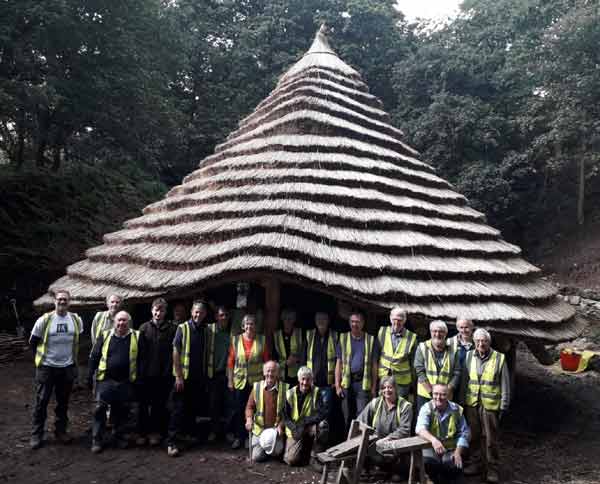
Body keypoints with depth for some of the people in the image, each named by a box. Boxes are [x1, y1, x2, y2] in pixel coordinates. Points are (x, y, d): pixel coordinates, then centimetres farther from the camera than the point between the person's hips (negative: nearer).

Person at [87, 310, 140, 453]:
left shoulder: (136, 337, 2)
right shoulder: (105, 336, 3)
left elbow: (140, 360, 5)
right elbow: (94, 357, 6)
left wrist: (139, 378, 1)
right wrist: (90, 377, 2)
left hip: (126, 382, 1)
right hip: (105, 380, 0)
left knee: (122, 411, 10)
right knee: (100, 409, -2)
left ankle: (118, 437, 26)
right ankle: (97, 440, 9)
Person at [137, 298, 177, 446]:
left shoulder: (172, 329, -2)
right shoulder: (144, 328, 3)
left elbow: (174, 352, -5)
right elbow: (139, 351, 0)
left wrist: (170, 371, -11)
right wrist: (140, 371, -6)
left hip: (163, 375, -1)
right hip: (146, 374, 1)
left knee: (159, 405, 8)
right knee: (144, 404, 9)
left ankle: (156, 432, 21)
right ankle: (143, 432, 21)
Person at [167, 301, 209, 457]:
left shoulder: (206, 330, 6)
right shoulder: (183, 328, -7)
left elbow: (207, 354, 10)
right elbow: (175, 352, -9)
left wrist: (206, 376, 6)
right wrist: (178, 376, -13)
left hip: (199, 377, 4)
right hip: (184, 376, -4)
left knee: (194, 408, 14)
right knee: (178, 410, -2)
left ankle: (193, 434, 31)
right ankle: (171, 442, 2)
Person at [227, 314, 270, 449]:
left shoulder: (262, 340, 1)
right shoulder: (236, 340, 2)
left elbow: (267, 361, 3)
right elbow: (230, 362, 4)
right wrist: (230, 380, 2)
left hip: (257, 381, -1)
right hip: (239, 381, 1)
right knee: (239, 410, 7)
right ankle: (239, 437, 21)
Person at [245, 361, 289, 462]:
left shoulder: (285, 388, -5)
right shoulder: (256, 387, -1)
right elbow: (250, 406, 5)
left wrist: (281, 425, -13)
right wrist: (249, 419, -13)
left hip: (276, 428, -1)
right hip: (259, 428, 2)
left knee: (275, 453, -21)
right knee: (257, 457, -9)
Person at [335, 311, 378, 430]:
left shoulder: (370, 340, 6)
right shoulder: (343, 338, 9)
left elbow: (374, 365, 7)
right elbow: (339, 363, 7)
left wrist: (374, 387, 2)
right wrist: (337, 385, 1)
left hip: (363, 382, -1)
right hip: (347, 382, 1)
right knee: (347, 416, 7)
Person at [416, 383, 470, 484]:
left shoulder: (456, 409, -1)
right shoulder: (427, 408, -9)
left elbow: (464, 433, 4)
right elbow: (420, 428, -26)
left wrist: (458, 452, -8)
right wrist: (433, 439, -45)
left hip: (451, 450, 1)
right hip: (431, 448, -1)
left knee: (456, 467, -26)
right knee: (426, 462, -29)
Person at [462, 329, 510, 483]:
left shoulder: (499, 358, -7)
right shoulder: (469, 356, 3)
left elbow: (505, 384, -3)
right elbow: (464, 380, 9)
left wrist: (504, 406, -5)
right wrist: (463, 400, 9)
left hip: (490, 405, -3)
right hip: (471, 404, 3)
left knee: (490, 439, 4)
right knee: (474, 436, 12)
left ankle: (492, 468, 18)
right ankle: (476, 463, 27)